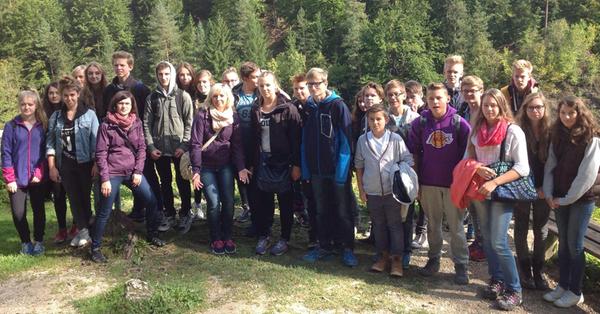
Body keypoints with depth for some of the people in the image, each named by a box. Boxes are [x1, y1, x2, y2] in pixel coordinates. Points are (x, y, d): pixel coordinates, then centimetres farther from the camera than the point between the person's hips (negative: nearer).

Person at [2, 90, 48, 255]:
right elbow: (6, 153, -2)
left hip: (37, 178, 0)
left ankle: (38, 241, 26)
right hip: (17, 179, 0)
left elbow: (45, 152, 3)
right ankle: (25, 242, 22)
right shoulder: (11, 126, 0)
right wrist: (9, 178, -8)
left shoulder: (43, 126, 3)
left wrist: (39, 173, -9)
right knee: (18, 213, 0)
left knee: (39, 211, 8)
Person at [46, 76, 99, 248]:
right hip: (65, 164, 3)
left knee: (85, 195, 5)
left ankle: (86, 228, 19)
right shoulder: (56, 117, 6)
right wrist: (52, 167, -1)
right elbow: (50, 143, 5)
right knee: (74, 197, 4)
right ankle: (83, 229, 12)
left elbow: (96, 141, -6)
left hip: (85, 163, -3)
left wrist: (96, 163, -11)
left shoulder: (89, 114, -2)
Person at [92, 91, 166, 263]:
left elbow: (141, 148, 4)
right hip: (112, 174, -4)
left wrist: (138, 172, -4)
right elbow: (101, 153, -8)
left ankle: (152, 234, 26)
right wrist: (104, 179, -12)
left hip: (133, 172, 4)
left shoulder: (136, 123, 4)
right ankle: (95, 248, 18)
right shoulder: (106, 125, -7)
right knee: (104, 212, 3)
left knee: (151, 201, 4)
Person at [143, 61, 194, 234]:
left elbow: (189, 122, -4)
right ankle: (169, 214, 24)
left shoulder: (183, 96, -1)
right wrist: (151, 147, -4)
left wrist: (184, 145, -13)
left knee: (182, 181, 5)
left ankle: (185, 215, 19)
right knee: (165, 182, 11)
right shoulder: (152, 97, 7)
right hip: (160, 148, 3)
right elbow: (146, 124, 5)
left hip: (179, 147, -3)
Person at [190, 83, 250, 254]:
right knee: (214, 203, -7)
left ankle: (227, 237, 15)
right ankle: (216, 239, 12)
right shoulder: (202, 115, -9)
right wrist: (196, 170, -16)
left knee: (228, 201, -3)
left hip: (226, 165, 2)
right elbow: (196, 144, -11)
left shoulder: (233, 116, 0)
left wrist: (241, 167, -10)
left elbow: (237, 144, 0)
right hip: (206, 166, -2)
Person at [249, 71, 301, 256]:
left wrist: (296, 164, -14)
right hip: (262, 161, 4)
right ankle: (263, 236, 24)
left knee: (285, 202, 7)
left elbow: (296, 138, -11)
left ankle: (284, 239, 19)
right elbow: (253, 139, 11)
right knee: (263, 201, 9)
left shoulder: (288, 108, -8)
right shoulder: (255, 110, 7)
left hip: (282, 162, -4)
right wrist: (252, 164, 10)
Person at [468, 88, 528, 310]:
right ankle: (496, 281, 27)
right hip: (480, 189, 5)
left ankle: (514, 291, 5)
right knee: (487, 238, 11)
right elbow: (467, 158, 9)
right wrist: (477, 168, -13)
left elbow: (522, 168, -14)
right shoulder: (477, 130, 6)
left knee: (498, 242, -10)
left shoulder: (513, 131, -10)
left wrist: (495, 182, -24)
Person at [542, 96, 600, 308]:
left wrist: (566, 199, -12)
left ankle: (575, 292, 15)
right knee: (563, 243, 12)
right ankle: (563, 286, 24)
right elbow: (550, 166, 7)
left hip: (582, 199, -5)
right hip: (559, 198, 5)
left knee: (575, 245, 1)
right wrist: (549, 193, -3)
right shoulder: (558, 137, 6)